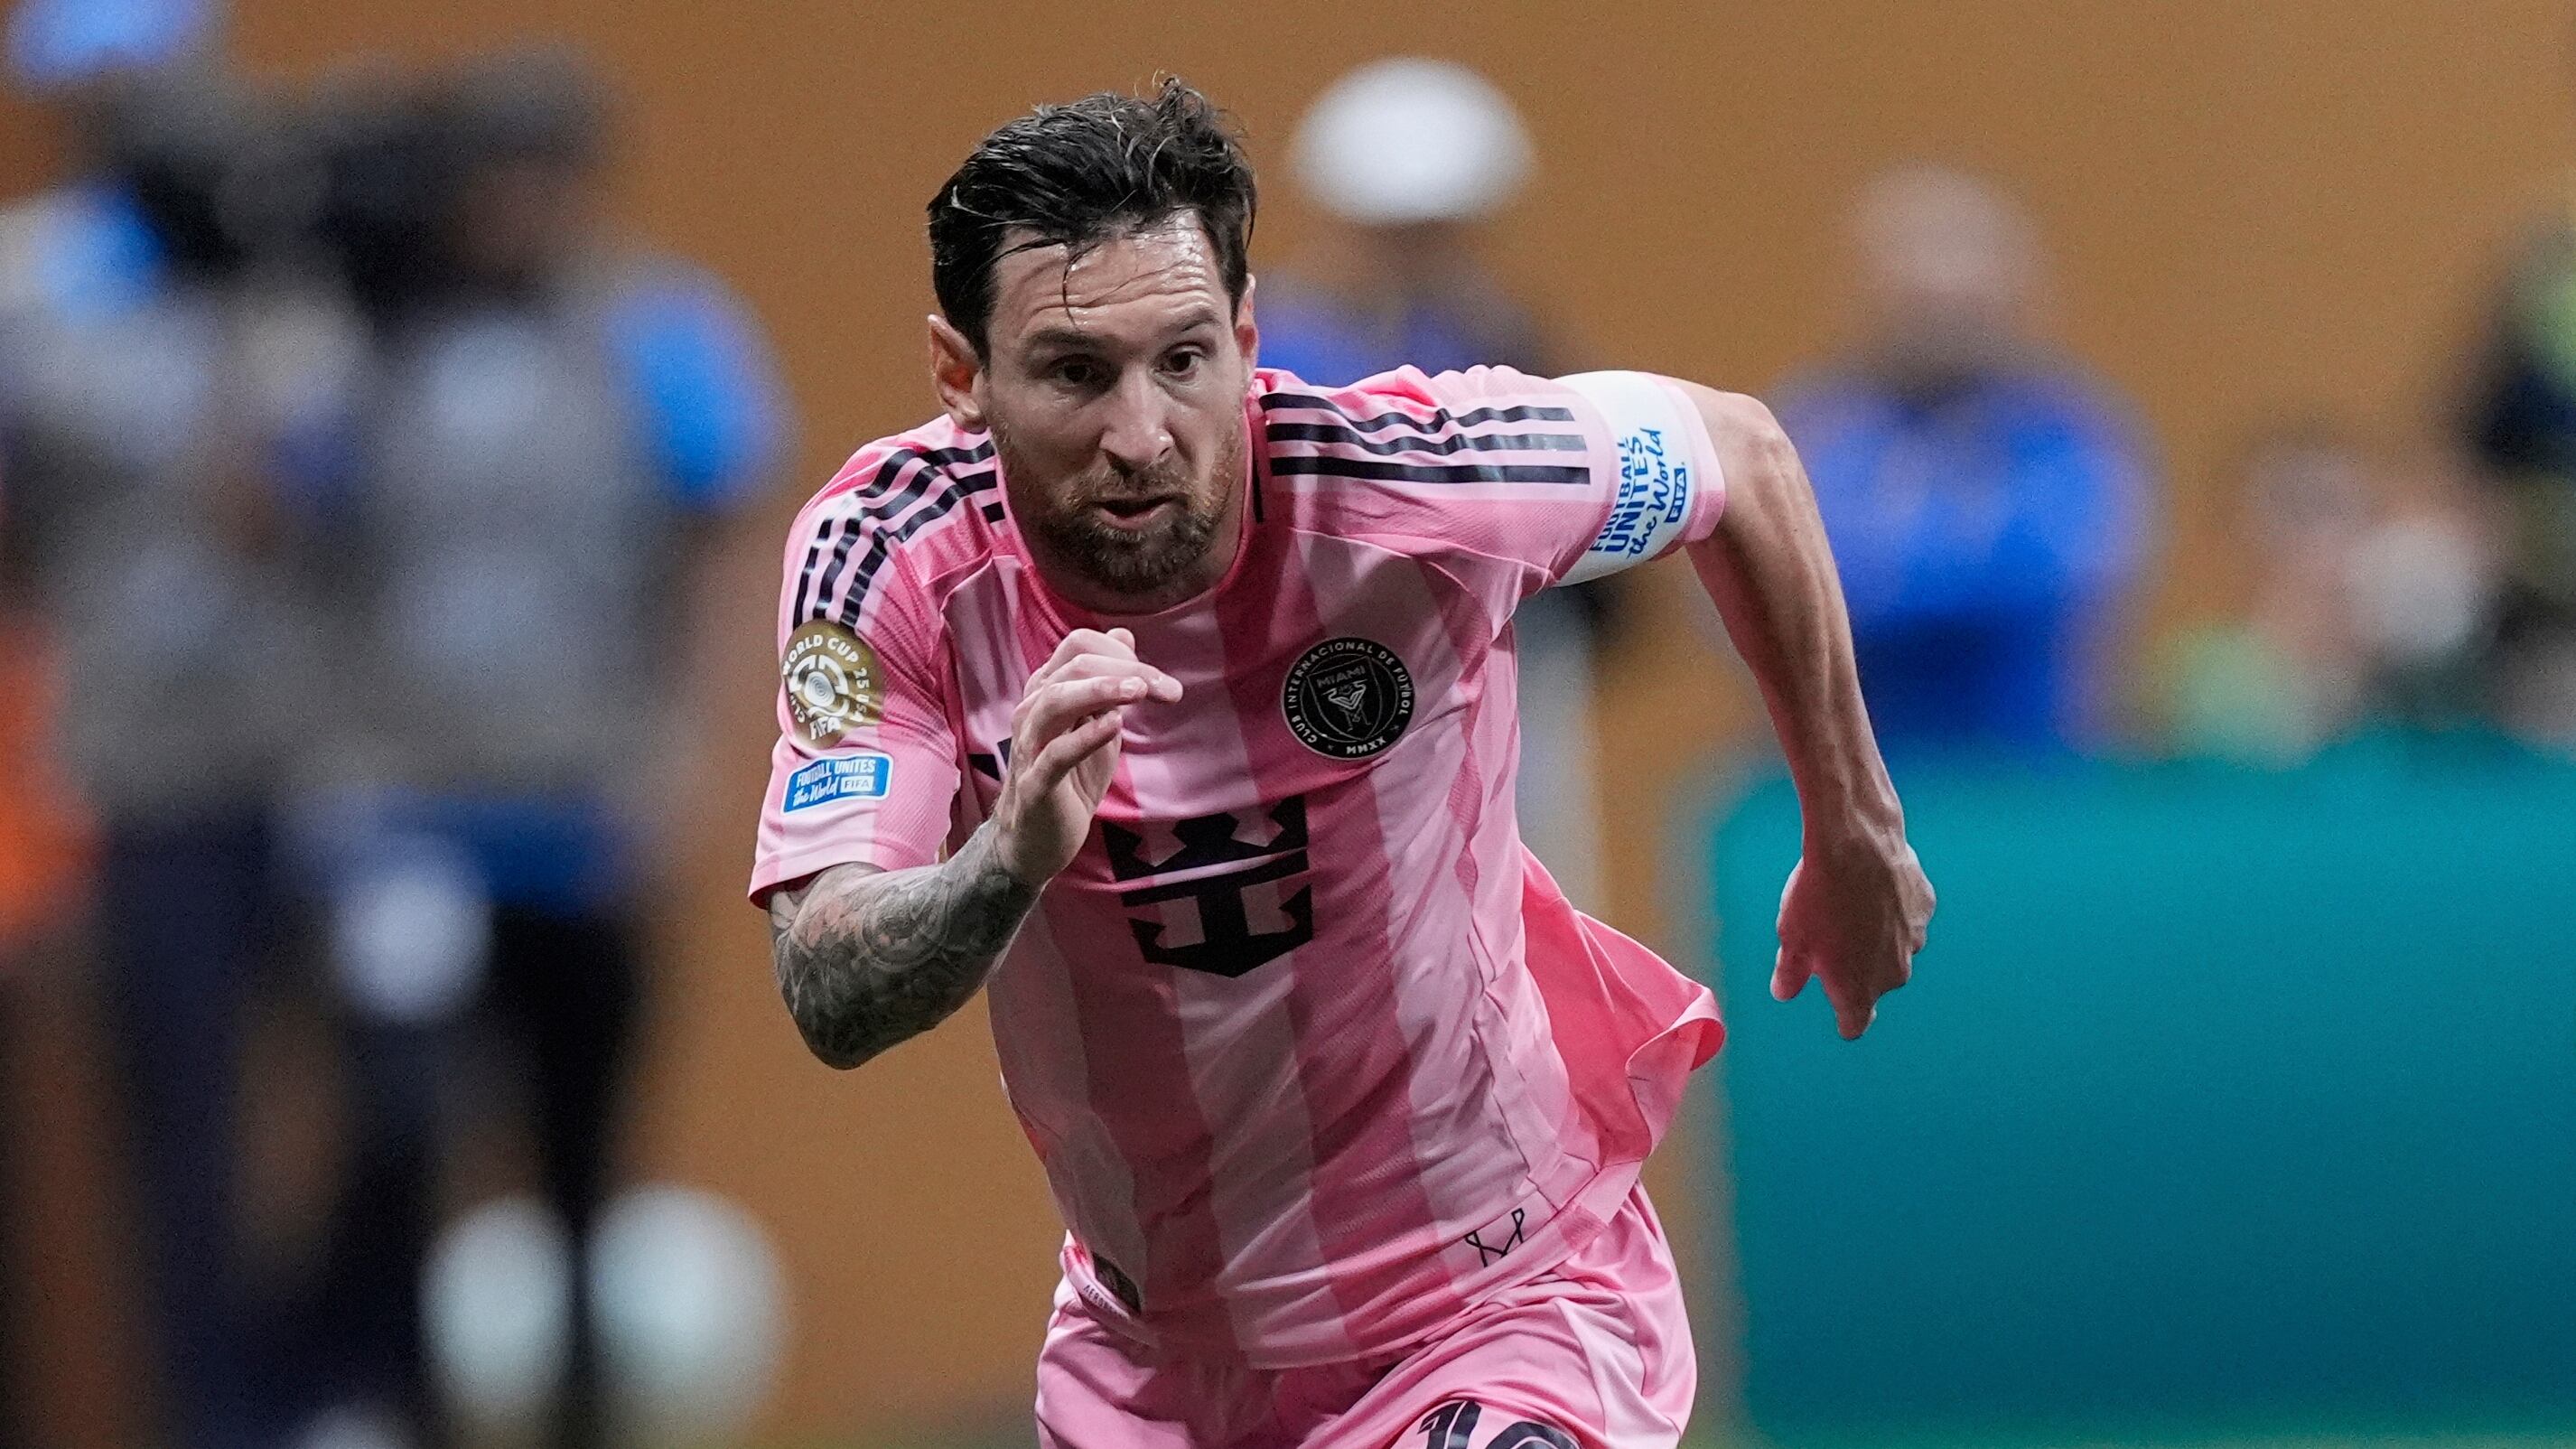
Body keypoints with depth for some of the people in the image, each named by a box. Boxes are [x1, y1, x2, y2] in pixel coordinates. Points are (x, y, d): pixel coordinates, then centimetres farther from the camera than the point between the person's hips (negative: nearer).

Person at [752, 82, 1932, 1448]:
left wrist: (1852, 834, 11)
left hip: (1499, 1326, -3)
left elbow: (1740, 452, -1)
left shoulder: (1404, 483, -22)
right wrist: (1011, 860, -47)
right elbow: (831, 1005, -26)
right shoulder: (885, 557, -18)